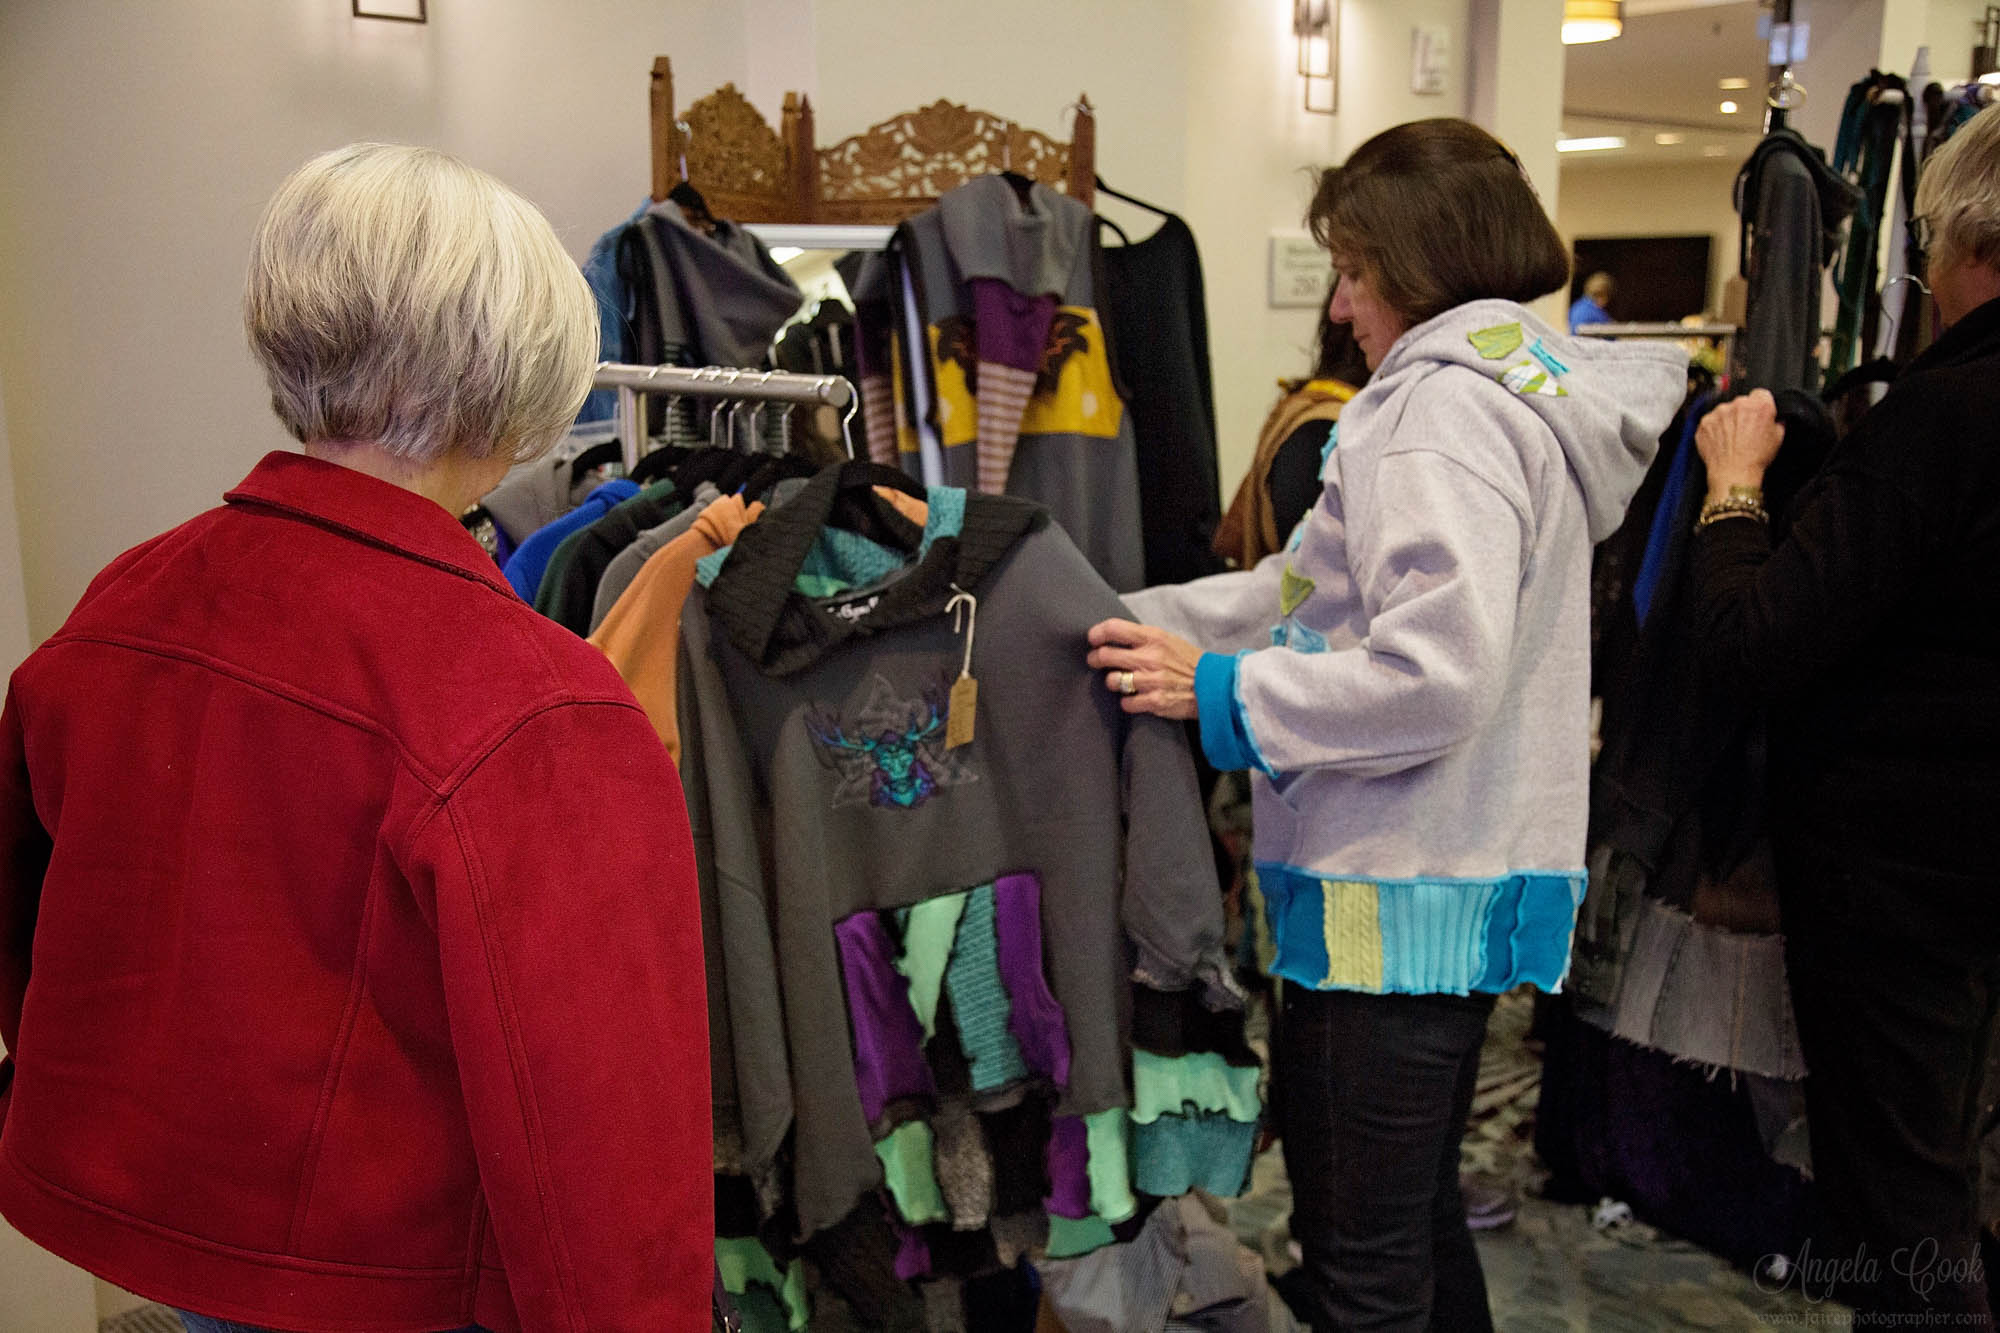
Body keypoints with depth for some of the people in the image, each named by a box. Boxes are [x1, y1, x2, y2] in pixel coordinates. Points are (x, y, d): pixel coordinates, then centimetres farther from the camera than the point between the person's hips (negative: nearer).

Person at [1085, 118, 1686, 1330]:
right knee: (1419, 1219, 25)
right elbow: (1322, 589, 16)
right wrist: (1139, 624, 12)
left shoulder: (1449, 405, -15)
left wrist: (1219, 689, -17)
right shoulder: (1519, 388, 17)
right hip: (1459, 880, 11)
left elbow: (1434, 675, -27)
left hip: (1399, 899, -11)